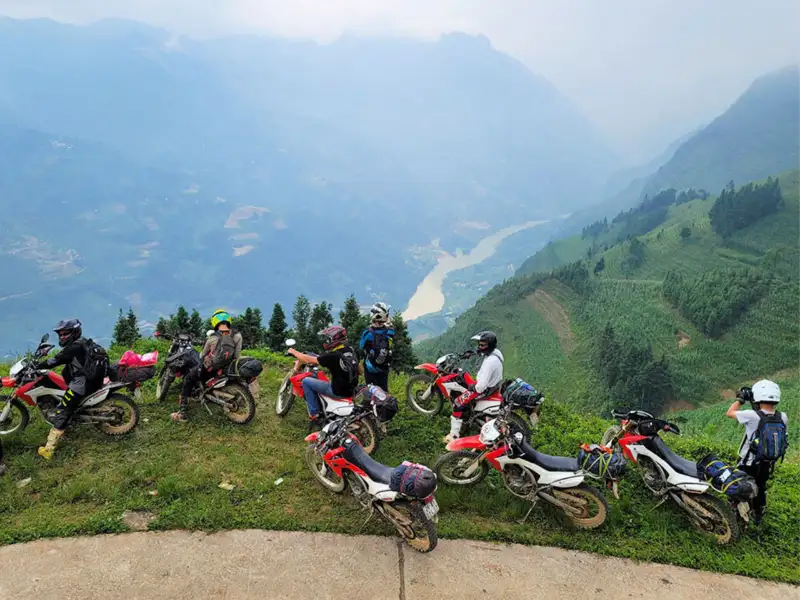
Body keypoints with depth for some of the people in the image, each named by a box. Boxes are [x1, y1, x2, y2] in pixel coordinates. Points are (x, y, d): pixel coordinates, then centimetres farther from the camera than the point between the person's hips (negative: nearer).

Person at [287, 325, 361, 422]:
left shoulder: (332, 356, -19)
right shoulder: (351, 351, 2)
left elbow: (308, 360, -12)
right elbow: (360, 371, 10)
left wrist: (294, 352, 3)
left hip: (338, 392, -8)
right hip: (351, 390, 8)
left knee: (306, 381, 4)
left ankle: (314, 413, 6)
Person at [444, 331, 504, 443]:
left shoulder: (489, 361, -35)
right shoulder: (496, 352, -5)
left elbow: (482, 384, -34)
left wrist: (474, 388, -14)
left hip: (485, 388, -10)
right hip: (493, 383, 10)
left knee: (458, 403, -8)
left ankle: (454, 435, -3)